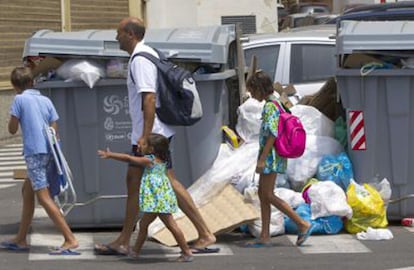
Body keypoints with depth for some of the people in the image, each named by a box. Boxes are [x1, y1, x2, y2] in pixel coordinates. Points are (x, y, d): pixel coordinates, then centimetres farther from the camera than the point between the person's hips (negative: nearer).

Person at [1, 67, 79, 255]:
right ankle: (20, 240, 26)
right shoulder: (46, 101, 14)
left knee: (44, 197, -10)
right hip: (49, 151, 8)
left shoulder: (19, 100, -3)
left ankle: (70, 240, -20)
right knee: (27, 190, 21)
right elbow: (54, 130, 11)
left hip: (34, 152, -8)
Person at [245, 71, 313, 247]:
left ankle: (303, 225, -6)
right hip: (271, 157, 10)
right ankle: (265, 237, 10)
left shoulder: (270, 106, -15)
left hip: (271, 155, -10)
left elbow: (272, 134, -22)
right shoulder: (274, 104, 16)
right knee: (262, 194, 9)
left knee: (268, 195, -7)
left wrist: (262, 159, -22)